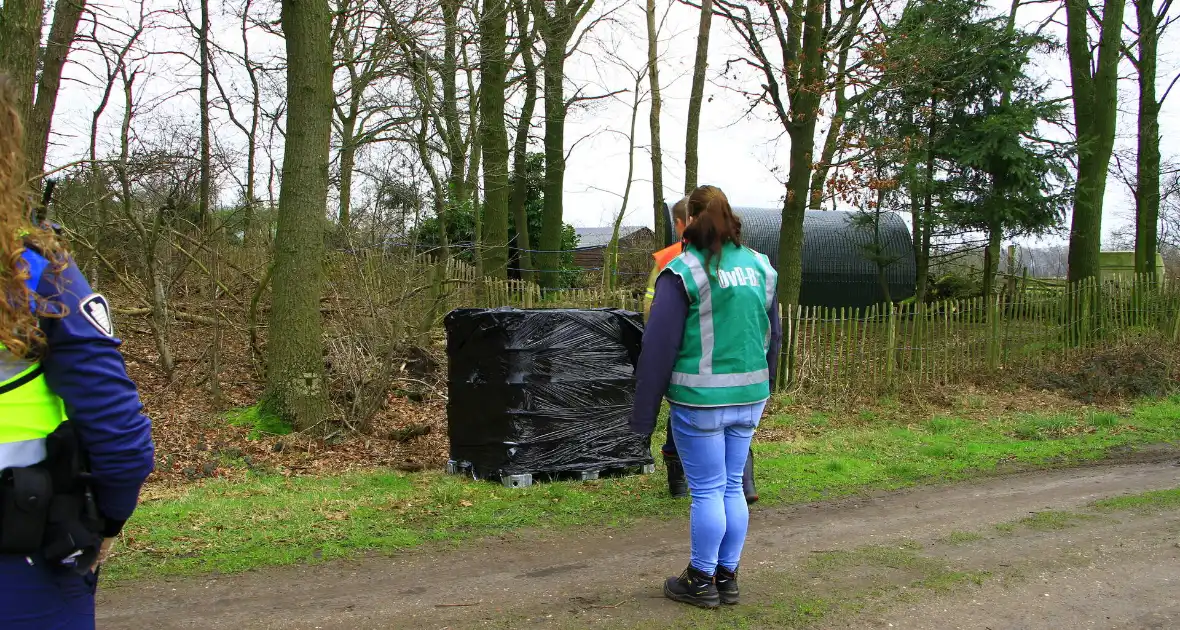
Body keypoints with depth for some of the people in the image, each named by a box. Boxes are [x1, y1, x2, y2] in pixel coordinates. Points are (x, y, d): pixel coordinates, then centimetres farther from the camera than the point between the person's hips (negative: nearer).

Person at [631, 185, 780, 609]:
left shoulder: (683, 271, -11)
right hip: (749, 398, 6)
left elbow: (659, 347, -11)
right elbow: (774, 336, 14)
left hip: (700, 401, -5)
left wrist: (644, 412, -5)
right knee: (732, 487, 14)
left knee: (707, 491, 4)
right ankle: (728, 577, 25)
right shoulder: (760, 266, 7)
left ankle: (702, 582, 16)